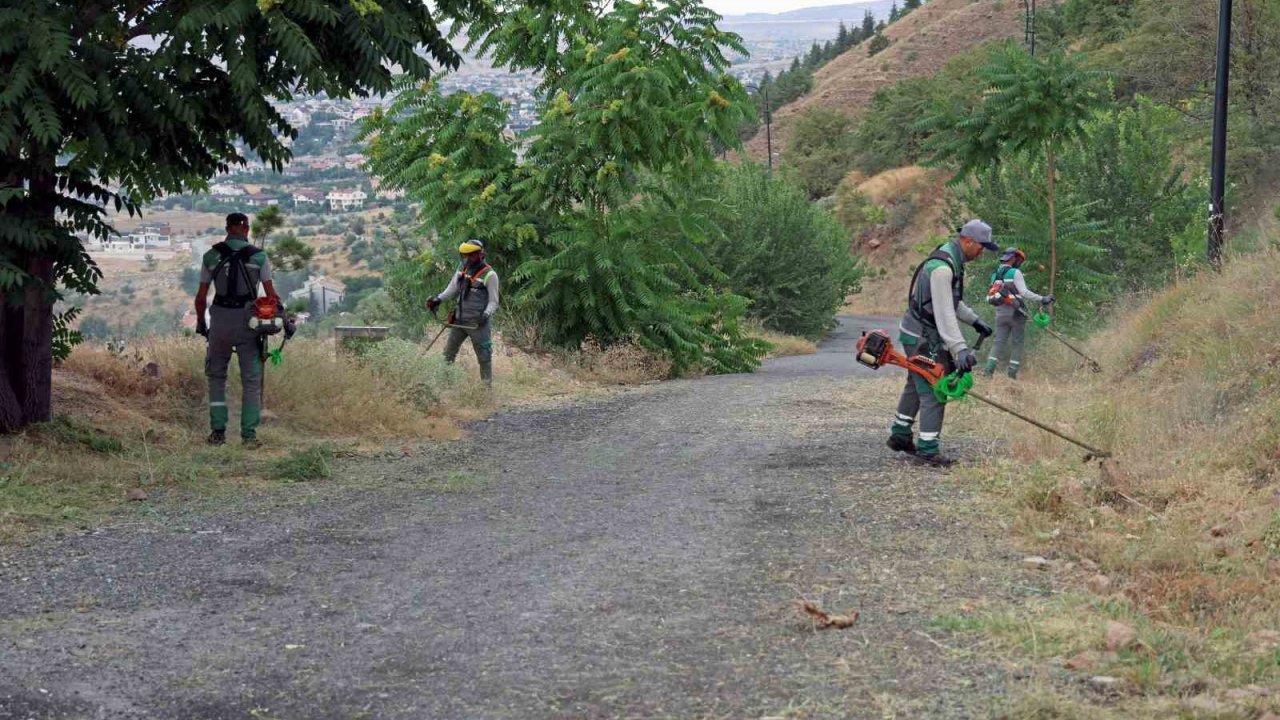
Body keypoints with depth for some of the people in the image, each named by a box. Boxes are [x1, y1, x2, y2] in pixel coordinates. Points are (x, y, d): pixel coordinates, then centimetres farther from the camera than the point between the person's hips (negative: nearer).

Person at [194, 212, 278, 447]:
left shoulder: (211, 256, 4)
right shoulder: (258, 256, 1)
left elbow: (201, 297, 4)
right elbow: (271, 294, -2)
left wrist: (200, 322, 17)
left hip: (220, 321, 1)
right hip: (248, 320, -1)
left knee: (217, 376, 14)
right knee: (251, 379, 5)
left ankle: (218, 431, 9)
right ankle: (249, 434, -1)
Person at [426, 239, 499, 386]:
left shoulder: (489, 275, -14)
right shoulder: (462, 269, 4)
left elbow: (493, 301, -11)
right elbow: (452, 288, 13)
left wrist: (486, 315, -27)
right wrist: (439, 299, -1)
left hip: (477, 323, -6)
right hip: (459, 320, 6)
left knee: (484, 356, 1)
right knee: (449, 352, 16)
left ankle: (487, 385, 10)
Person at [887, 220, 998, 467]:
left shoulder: (952, 261, 9)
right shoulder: (942, 268, -25)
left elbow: (952, 302, 23)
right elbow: (944, 313, -30)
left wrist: (975, 320, 20)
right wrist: (960, 349, -35)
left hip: (918, 335, 11)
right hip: (923, 339, -11)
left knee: (916, 385, 21)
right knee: (933, 392, -9)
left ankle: (900, 436, 33)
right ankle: (928, 450, -6)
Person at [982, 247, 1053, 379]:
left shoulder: (995, 275, 14)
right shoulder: (1015, 273, -7)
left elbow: (991, 297, 13)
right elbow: (1024, 292, -15)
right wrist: (1042, 299, -12)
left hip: (1000, 313, 6)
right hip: (1015, 313, -6)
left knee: (999, 341, 3)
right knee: (1017, 343, 2)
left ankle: (989, 369, -14)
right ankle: (1012, 373, -3)